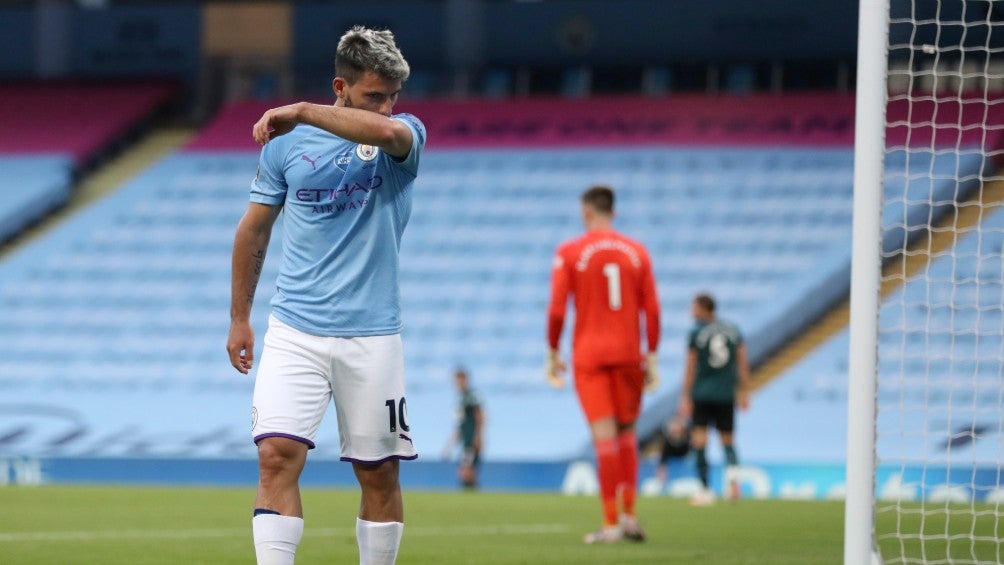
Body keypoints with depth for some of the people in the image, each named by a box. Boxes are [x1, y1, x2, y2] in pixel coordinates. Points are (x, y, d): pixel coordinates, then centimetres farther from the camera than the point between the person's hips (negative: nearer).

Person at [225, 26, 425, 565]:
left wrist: (303, 111, -27)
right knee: (278, 454, -14)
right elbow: (253, 231, 16)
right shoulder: (285, 142, 4)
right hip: (294, 332, 0)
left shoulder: (405, 134, -1)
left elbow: (387, 131, -29)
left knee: (379, 472, 5)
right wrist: (239, 318, 18)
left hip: (372, 336, 0)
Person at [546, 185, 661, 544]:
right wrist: (651, 359, 9)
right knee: (626, 433, 15)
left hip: (589, 356, -2)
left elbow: (556, 309, -6)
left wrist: (552, 354, 4)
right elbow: (652, 310, 3)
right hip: (628, 353, 2)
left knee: (605, 438, -4)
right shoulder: (636, 252, 5)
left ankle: (611, 523, -5)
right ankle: (629, 513, 5)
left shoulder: (569, 253, -3)